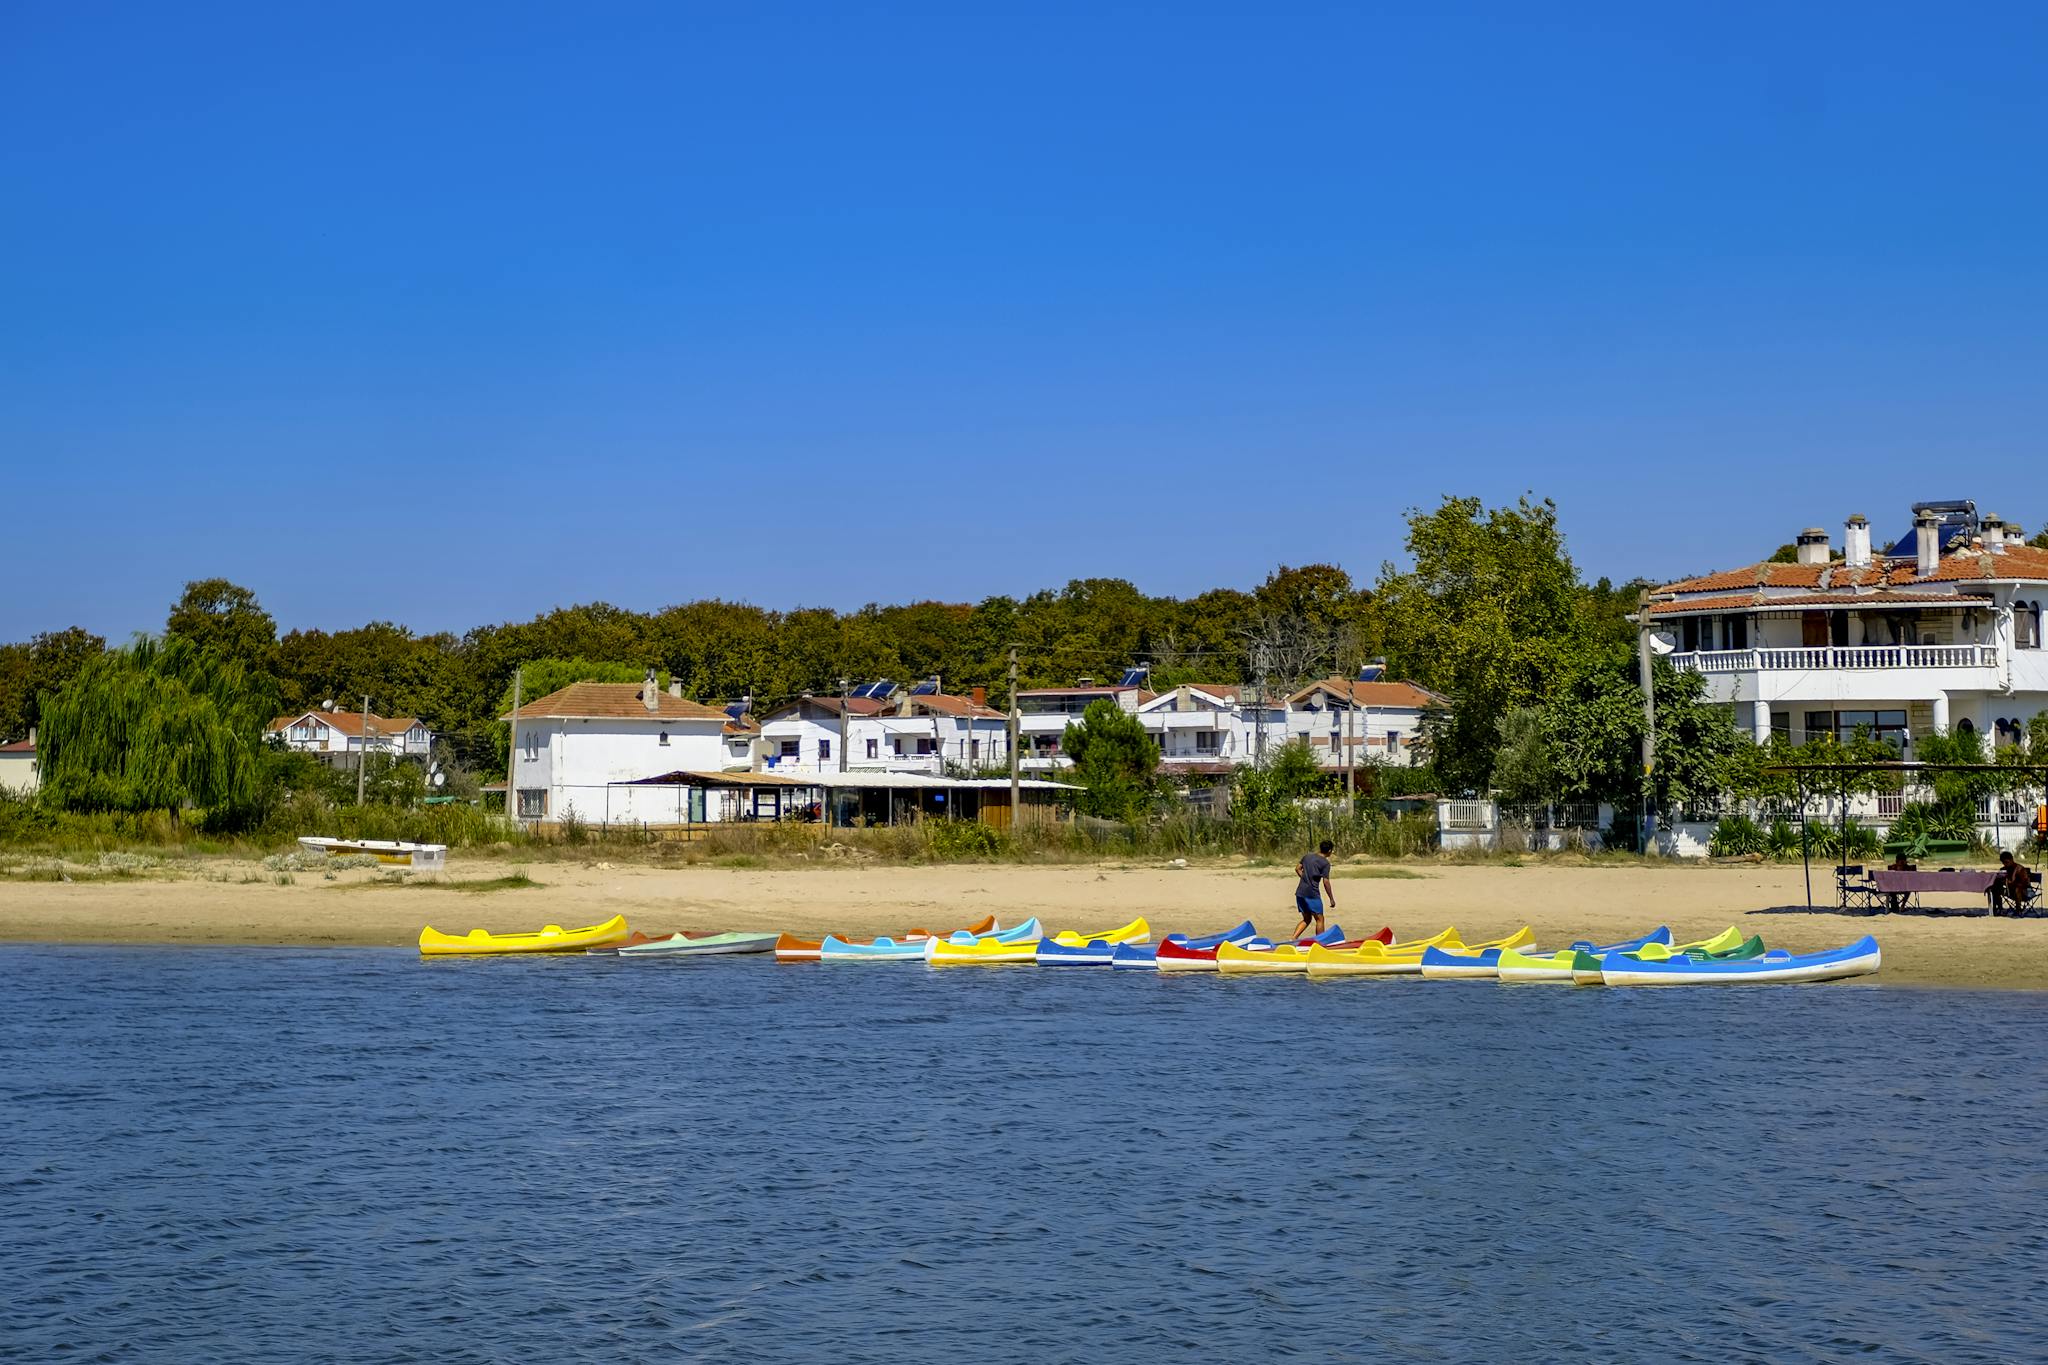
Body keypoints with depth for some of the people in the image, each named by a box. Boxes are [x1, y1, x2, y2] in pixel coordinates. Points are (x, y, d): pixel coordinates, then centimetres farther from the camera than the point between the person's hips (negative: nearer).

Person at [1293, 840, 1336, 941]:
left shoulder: (1307, 856, 11)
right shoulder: (1325, 863, -9)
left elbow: (1297, 868, 17)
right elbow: (1326, 882, -12)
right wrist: (1331, 899, -5)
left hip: (1300, 892, 7)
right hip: (1312, 894, -7)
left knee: (1306, 919, 16)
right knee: (1319, 919, 7)